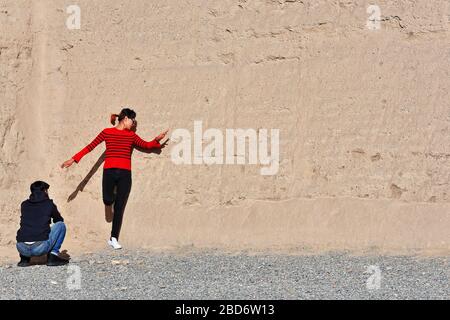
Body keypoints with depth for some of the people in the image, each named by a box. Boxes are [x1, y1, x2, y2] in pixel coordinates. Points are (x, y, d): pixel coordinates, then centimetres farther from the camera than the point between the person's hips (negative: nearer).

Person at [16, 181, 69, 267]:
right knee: (61, 225, 17)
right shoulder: (49, 204, 8)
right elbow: (59, 220, 26)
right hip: (41, 248, -4)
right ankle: (53, 256, 9)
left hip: (22, 249, 4)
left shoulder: (24, 205, 16)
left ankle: (24, 259, 20)